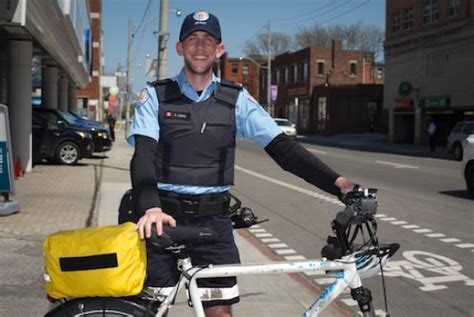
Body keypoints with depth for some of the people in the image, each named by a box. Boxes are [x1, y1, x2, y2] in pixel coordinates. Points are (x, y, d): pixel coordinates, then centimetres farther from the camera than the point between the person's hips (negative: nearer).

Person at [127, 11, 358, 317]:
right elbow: (143, 155, -11)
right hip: (164, 218, -1)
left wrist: (337, 182, -16)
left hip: (213, 220, 1)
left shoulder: (236, 99, 4)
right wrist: (150, 207, -31)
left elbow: (282, 146, -4)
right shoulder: (156, 96, 1)